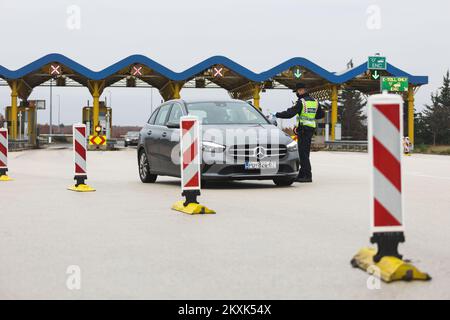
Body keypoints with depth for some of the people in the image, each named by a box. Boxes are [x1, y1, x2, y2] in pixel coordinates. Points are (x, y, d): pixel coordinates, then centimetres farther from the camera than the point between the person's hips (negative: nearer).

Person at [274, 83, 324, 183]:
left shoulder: (301, 102, -12)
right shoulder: (315, 101, 12)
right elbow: (321, 114, 20)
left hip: (303, 129, -8)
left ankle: (308, 176, -10)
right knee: (304, 153, 12)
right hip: (311, 128, 8)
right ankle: (301, 175, 15)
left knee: (303, 153, -7)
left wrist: (277, 114, -7)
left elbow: (290, 113, -18)